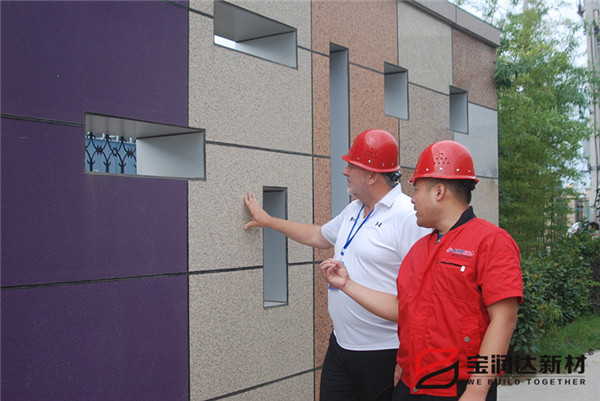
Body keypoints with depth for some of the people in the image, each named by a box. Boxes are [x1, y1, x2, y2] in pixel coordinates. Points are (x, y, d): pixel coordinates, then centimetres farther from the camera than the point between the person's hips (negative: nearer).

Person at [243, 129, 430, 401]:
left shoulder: (408, 216, -18)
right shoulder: (353, 211, 12)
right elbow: (318, 236, 29)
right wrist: (268, 221, 34)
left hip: (382, 354, -8)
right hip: (340, 345, 8)